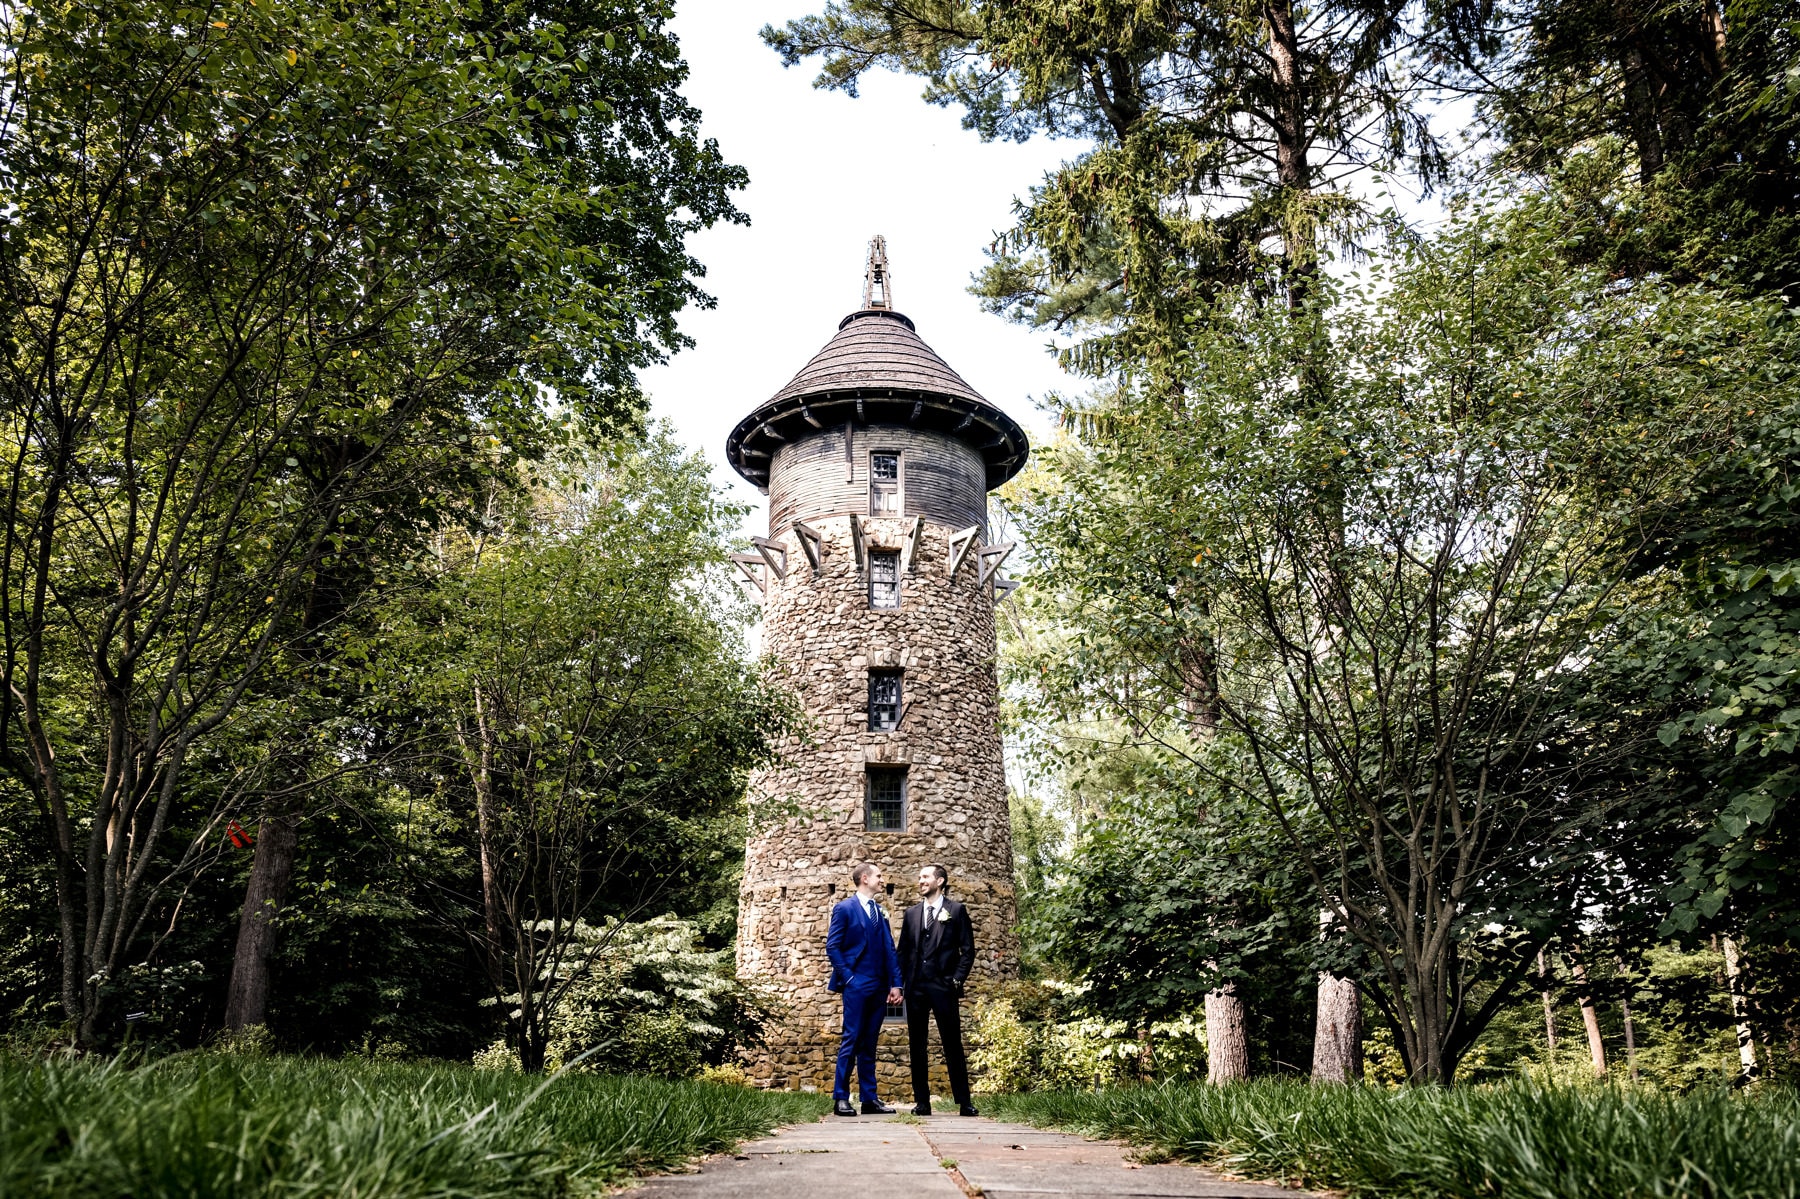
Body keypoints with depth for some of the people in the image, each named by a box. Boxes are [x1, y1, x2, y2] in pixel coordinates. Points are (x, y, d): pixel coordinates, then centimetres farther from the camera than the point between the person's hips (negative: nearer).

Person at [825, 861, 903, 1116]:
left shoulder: (880, 911, 16)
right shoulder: (844, 908, -2)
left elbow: (889, 950, 12)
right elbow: (832, 947, -6)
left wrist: (895, 984, 4)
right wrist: (847, 977, -11)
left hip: (879, 988, 6)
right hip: (857, 986, -6)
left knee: (869, 1043, 9)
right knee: (851, 1041, -4)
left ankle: (870, 1099, 12)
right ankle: (840, 1098, 2)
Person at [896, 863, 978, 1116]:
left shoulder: (956, 910, 4)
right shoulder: (912, 913, 15)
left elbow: (968, 949, 1)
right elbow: (903, 950, 14)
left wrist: (958, 979, -8)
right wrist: (900, 982, 4)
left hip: (943, 986, -4)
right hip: (916, 987, 4)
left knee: (953, 1044, -2)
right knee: (916, 1046, 5)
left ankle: (964, 1102, 2)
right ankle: (922, 1102, 11)